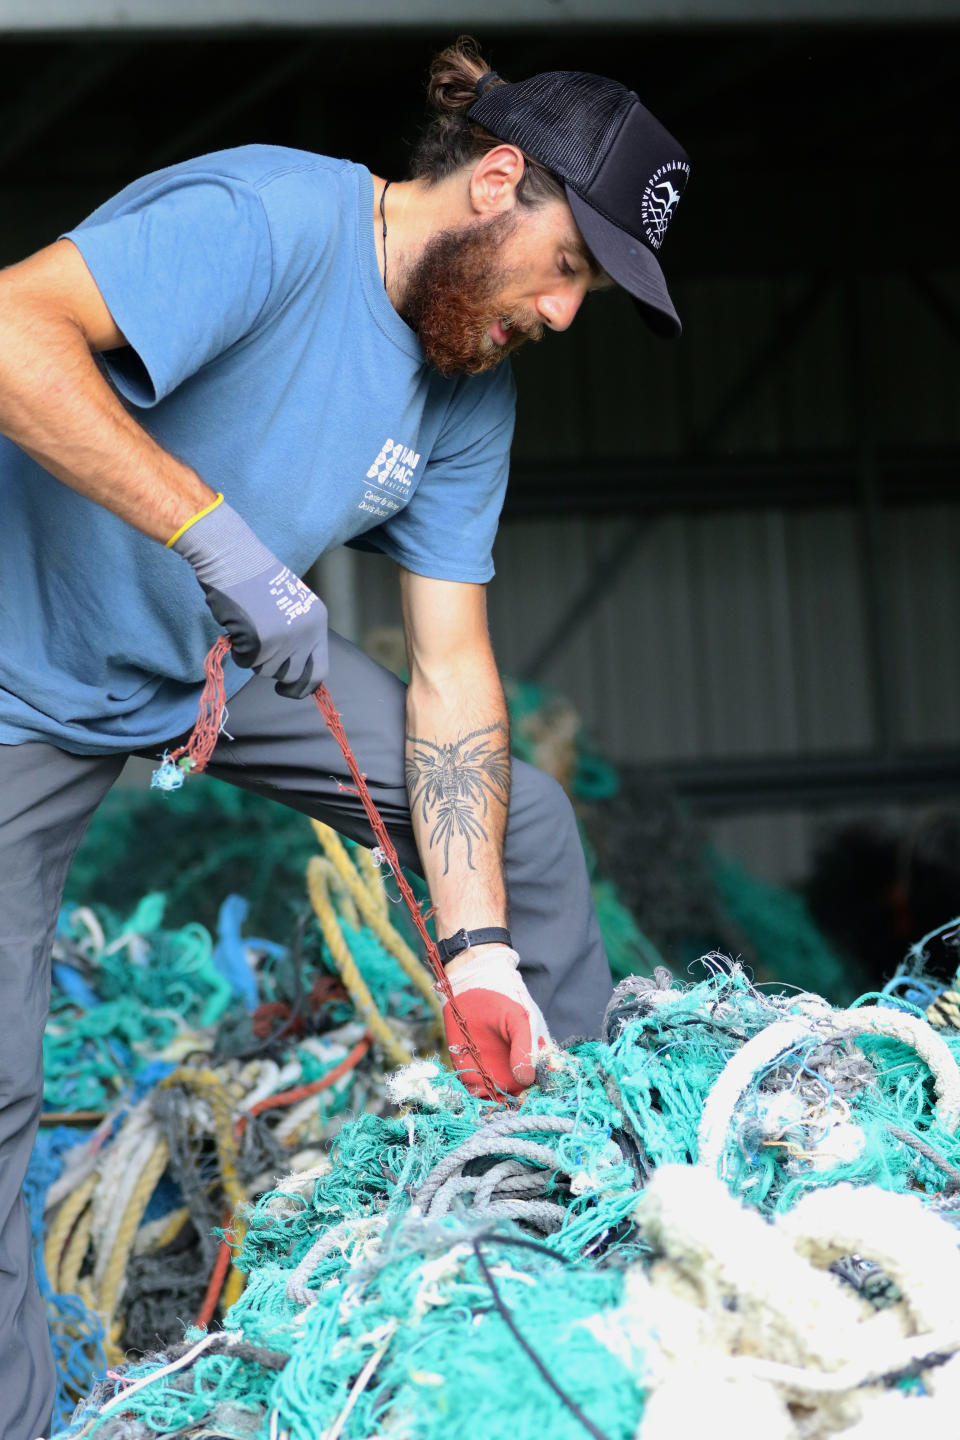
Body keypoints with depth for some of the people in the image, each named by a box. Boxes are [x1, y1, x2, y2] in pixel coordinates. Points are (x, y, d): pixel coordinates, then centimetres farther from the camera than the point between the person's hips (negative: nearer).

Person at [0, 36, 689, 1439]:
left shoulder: (473, 391, -3)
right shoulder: (270, 219, -28)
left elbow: (449, 669, -5)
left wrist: (479, 947, -13)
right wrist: (215, 529, -46)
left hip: (232, 660, 8)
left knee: (523, 822, 5)